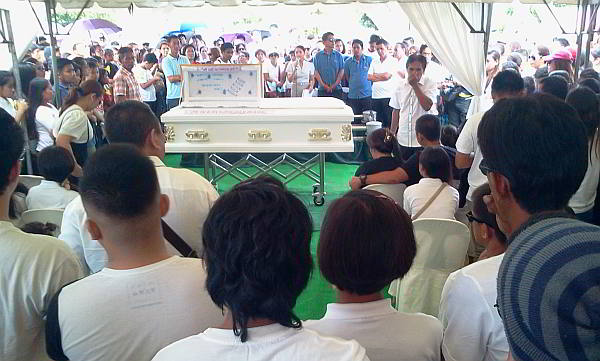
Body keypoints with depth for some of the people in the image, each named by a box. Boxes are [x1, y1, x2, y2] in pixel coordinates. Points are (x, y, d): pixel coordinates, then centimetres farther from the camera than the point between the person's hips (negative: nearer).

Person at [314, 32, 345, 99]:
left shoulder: (338, 55, 8)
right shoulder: (318, 56, 6)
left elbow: (341, 71, 2)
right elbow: (316, 72, 0)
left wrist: (335, 85, -9)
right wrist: (324, 85, -11)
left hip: (337, 89, 1)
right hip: (322, 90, -1)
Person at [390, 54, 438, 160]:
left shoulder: (430, 84, -5)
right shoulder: (401, 85, 6)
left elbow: (427, 106, -20)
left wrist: (415, 85, -15)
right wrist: (392, 133, 13)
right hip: (403, 139, 4)